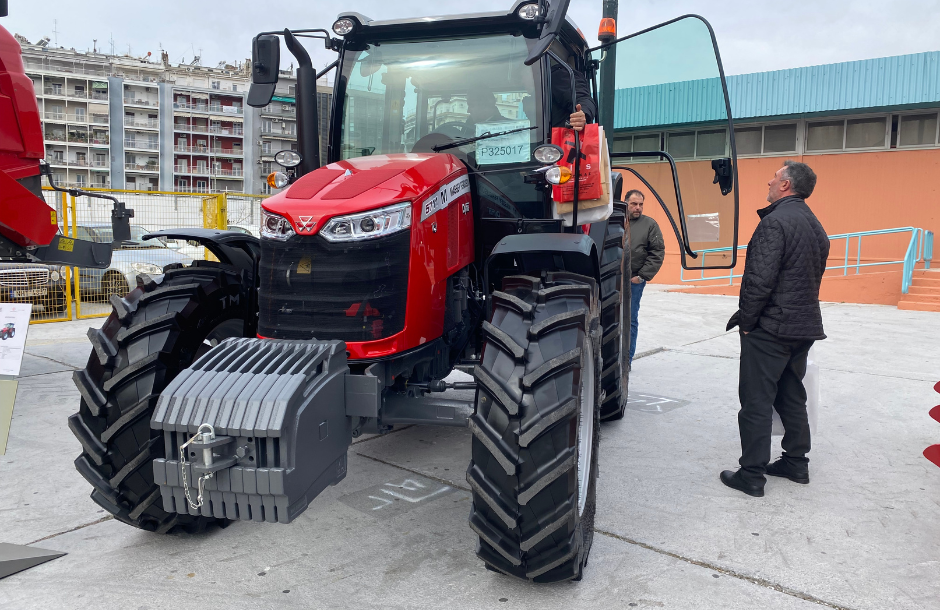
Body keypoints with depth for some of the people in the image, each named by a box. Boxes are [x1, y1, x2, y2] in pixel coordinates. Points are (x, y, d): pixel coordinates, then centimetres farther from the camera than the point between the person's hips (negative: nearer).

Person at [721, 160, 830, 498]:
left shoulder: (775, 221, -17)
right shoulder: (815, 226, 14)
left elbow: (760, 279, -24)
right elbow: (815, 275, 18)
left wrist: (746, 319, -13)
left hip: (770, 328, -9)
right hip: (804, 326, 9)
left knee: (756, 402, -3)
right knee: (792, 398, 19)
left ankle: (752, 475, 3)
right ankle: (796, 463, 29)